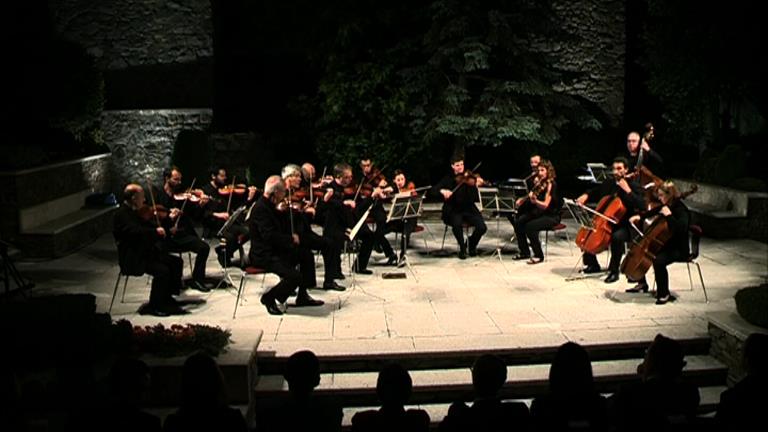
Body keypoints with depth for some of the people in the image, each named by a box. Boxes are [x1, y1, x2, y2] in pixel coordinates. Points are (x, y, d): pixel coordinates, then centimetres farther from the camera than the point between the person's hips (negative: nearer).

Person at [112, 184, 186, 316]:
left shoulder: (137, 212, 13)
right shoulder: (122, 214, -16)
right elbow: (136, 231, -32)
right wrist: (155, 231, -29)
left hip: (146, 253, 10)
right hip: (133, 259, -10)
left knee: (176, 262, 4)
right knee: (162, 270, -26)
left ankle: (167, 300, 10)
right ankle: (153, 306, -10)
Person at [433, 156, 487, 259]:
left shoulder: (469, 179, 3)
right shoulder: (448, 179, 6)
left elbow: (475, 199, -9)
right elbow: (434, 189, -3)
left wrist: (476, 186, -27)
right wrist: (442, 191, -24)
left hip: (468, 209, 1)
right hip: (453, 210, -1)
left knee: (482, 227, -22)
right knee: (457, 224, -35)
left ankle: (471, 243, 12)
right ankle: (462, 247, -6)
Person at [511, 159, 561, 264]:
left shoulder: (551, 185, -15)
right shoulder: (539, 183, 7)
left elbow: (545, 205, -24)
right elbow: (531, 196, 18)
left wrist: (534, 200, -41)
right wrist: (522, 200, 0)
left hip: (551, 216, -8)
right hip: (538, 213, 8)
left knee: (530, 226, -30)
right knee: (518, 222, -11)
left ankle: (539, 256, -14)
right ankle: (525, 252, 2)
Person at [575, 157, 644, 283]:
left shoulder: (634, 186, -8)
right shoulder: (608, 183, 8)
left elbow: (641, 206, -23)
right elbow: (595, 193, 24)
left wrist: (628, 190, -27)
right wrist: (586, 196, 2)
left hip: (625, 226, -7)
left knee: (617, 237, -35)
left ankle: (614, 271, -19)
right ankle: (593, 265, 14)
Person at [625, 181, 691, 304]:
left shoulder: (681, 210, -22)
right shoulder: (666, 206, 4)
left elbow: (681, 228, -40)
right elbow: (654, 211, 26)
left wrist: (668, 215, -34)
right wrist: (639, 216, 11)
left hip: (679, 249, -10)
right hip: (666, 244, 10)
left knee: (658, 260, -35)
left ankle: (664, 294, -17)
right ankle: (642, 284, 24)